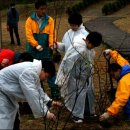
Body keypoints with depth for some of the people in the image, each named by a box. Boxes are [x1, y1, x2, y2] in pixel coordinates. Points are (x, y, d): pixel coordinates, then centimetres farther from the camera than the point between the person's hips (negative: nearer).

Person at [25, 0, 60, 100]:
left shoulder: (50, 20, 0)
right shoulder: (30, 20, -3)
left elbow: (52, 33, -7)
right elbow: (29, 35, -10)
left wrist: (51, 45, -24)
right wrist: (36, 45, -22)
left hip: (46, 51, 0)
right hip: (34, 51, 0)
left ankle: (55, 91, 7)